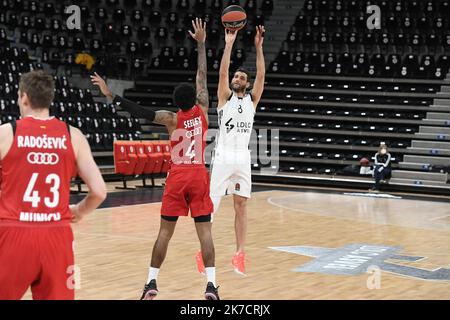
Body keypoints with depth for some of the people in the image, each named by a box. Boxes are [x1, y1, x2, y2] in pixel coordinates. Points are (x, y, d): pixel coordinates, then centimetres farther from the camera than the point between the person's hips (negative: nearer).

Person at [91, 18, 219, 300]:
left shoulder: (171, 119, -7)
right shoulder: (202, 111, -1)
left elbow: (140, 111, -14)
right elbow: (203, 77, 5)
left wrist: (111, 96, -11)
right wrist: (201, 44, 10)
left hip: (177, 177, -1)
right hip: (199, 175, 1)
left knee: (165, 231, 6)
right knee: (205, 231, -1)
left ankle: (152, 282, 7)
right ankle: (211, 284, -7)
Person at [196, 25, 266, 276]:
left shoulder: (252, 100, 11)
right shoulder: (225, 97, 4)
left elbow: (261, 75, -1)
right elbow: (222, 72, -10)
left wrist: (259, 47, -7)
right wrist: (229, 44, -15)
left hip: (243, 158, 3)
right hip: (223, 157, -3)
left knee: (241, 207, 4)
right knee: (211, 205, -2)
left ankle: (240, 254, 6)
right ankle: (203, 252, 5)